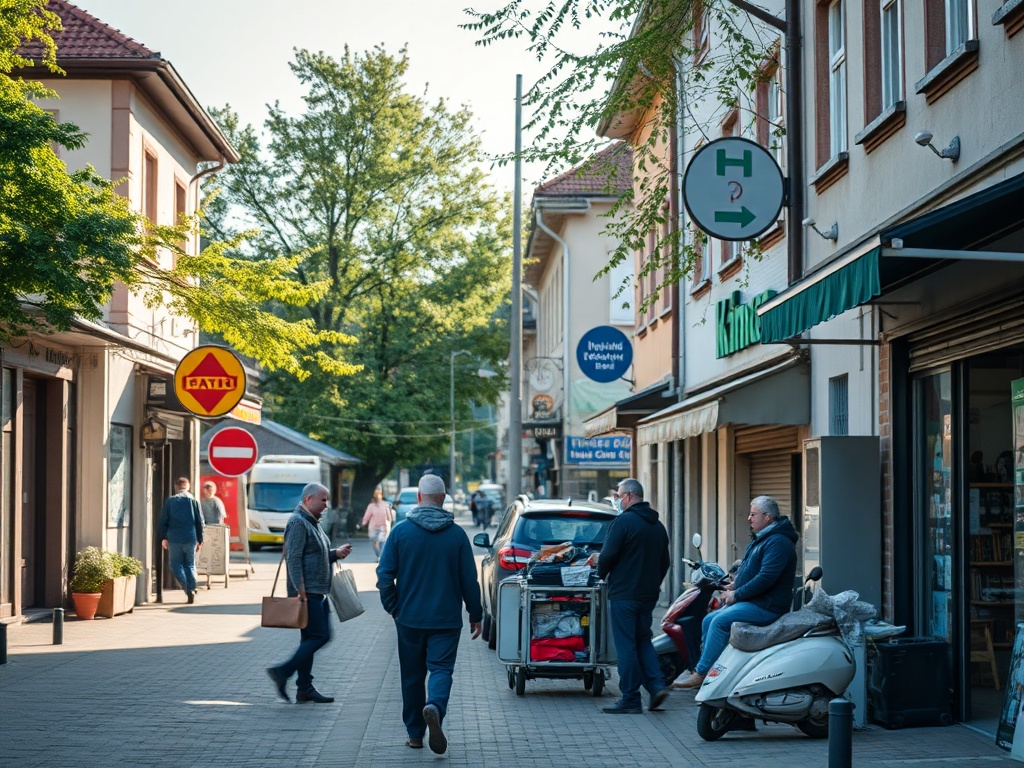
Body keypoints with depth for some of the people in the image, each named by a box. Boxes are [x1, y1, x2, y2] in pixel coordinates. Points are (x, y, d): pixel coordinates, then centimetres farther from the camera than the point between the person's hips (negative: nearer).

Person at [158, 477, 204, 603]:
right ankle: (191, 590, 5)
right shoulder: (193, 500, 5)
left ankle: (187, 588, -14)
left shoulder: (170, 501, 3)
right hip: (190, 538, 1)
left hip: (174, 539, -1)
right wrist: (200, 540, 10)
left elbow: (163, 521, 1)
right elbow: (200, 522, 5)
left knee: (176, 564, 6)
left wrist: (164, 538, 7)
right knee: (190, 565, 12)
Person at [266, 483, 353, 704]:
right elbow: (294, 559, -20)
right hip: (307, 592, -10)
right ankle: (282, 673, -9)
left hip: (317, 593, 10)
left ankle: (305, 688, 14)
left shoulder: (313, 523, 20)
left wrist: (336, 553, 9)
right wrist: (300, 589, -25)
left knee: (310, 639, 11)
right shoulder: (298, 522, -12)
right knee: (319, 636, -13)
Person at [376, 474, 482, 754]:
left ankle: (415, 733, 17)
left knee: (412, 676, 11)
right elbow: (469, 580, 0)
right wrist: (475, 615, 10)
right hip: (446, 619, -1)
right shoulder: (457, 534, -2)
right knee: (441, 669, 0)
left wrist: (393, 609, 8)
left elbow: (385, 575, -4)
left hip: (409, 618, 1)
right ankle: (435, 708, -29)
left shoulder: (401, 531, -3)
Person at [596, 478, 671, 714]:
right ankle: (657, 684, 1)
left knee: (626, 645, -2)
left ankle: (630, 699, 0)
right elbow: (665, 562, 17)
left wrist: (601, 574, 3)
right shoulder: (658, 526, 12)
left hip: (623, 594, -7)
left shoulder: (624, 521, -13)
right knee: (643, 641, 17)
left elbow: (607, 556, -16)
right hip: (648, 595, 7)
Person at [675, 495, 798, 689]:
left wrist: (737, 595, -17)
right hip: (753, 601, 11)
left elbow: (766, 578, -25)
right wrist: (735, 586, 7)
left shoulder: (778, 542, -15)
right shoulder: (761, 540, 19)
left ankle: (702, 674, -22)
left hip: (767, 606, -11)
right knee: (708, 620, 4)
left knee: (719, 622, -24)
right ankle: (704, 667, 2)